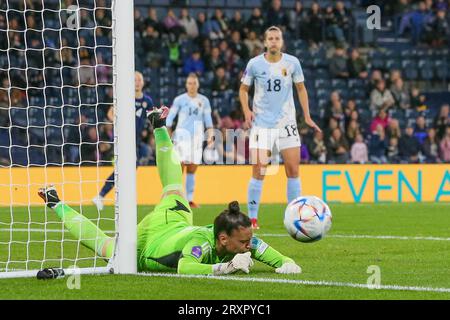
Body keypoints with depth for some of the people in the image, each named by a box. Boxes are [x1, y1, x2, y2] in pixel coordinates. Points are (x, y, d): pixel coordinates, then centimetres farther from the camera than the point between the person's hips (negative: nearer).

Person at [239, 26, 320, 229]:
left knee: (293, 170, -2)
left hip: (286, 123, 2)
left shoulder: (292, 63, 0)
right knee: (258, 172, -8)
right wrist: (246, 111, -6)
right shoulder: (255, 64, -3)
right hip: (261, 123, -2)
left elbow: (301, 88, 13)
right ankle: (252, 218, -1)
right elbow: (243, 89, 10)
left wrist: (307, 116, 6)